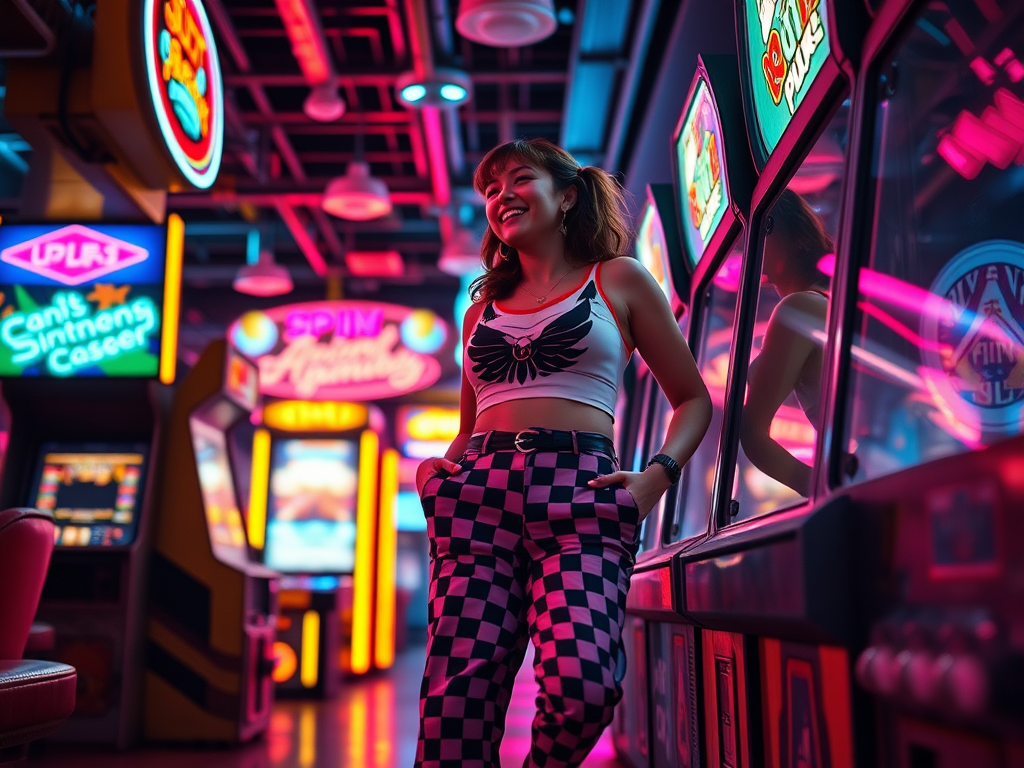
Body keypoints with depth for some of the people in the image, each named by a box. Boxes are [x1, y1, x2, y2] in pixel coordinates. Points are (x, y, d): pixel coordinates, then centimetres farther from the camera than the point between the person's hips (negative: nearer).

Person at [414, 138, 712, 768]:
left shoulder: (618, 280, 16)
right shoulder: (484, 304, 26)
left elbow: (694, 399, 16)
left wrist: (657, 478, -2)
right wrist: (439, 467, 10)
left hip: (580, 491, -3)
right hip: (479, 492, 3)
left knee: (582, 686, -24)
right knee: (456, 694, -14)